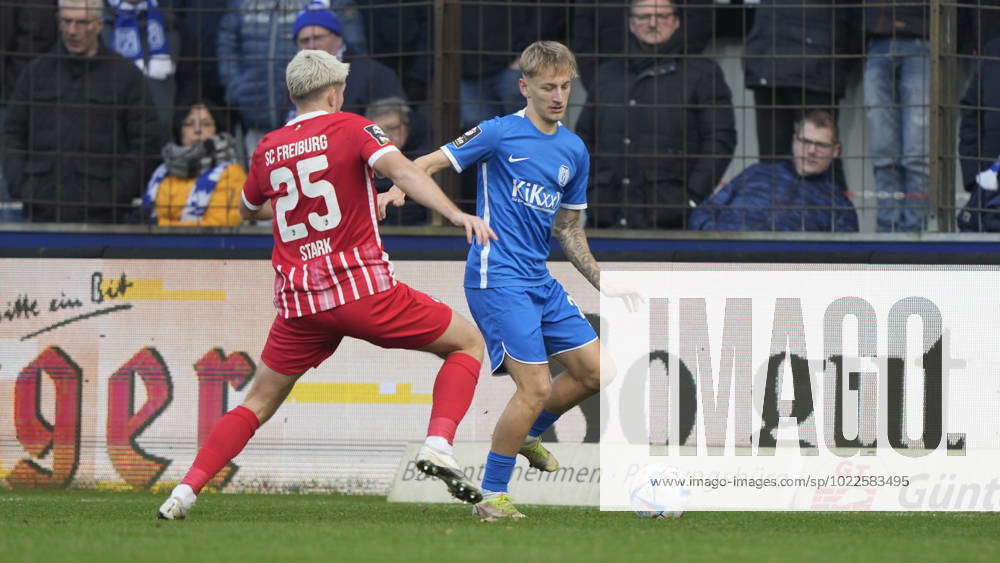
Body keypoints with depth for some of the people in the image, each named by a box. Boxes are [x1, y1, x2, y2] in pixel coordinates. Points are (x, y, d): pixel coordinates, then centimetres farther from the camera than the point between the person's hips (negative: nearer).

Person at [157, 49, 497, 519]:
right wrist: (456, 214, -29)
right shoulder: (351, 128, -1)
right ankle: (438, 445, -11)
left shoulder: (267, 150, 13)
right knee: (468, 342, 11)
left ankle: (185, 491, 4)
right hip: (362, 286, -4)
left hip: (299, 303, 4)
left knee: (259, 403, 18)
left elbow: (249, 209, 32)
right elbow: (399, 169, -19)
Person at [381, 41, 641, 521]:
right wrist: (398, 189, -27)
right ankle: (492, 496, -2)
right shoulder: (500, 134, -7)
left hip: (540, 282, 7)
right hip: (497, 279, -7)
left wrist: (603, 284, 19)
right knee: (535, 387, -15)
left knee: (594, 372, 6)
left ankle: (529, 435, 30)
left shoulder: (574, 151, 12)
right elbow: (434, 163, -7)